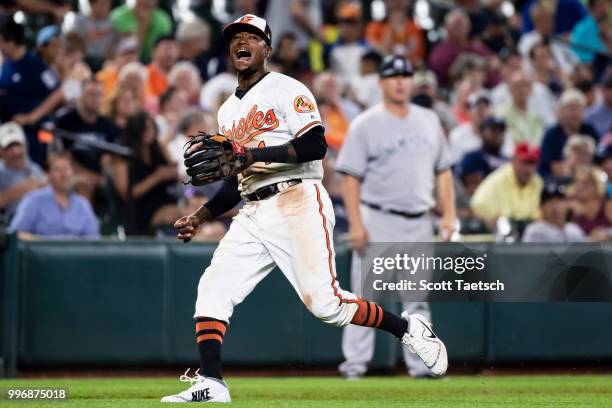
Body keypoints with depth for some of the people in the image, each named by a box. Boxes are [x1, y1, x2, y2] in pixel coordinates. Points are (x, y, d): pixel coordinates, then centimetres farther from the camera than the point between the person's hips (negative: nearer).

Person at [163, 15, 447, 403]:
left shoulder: (287, 90, -1)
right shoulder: (228, 111, 22)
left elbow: (315, 145, -15)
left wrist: (251, 154, -19)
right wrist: (201, 216, 16)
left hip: (298, 204, -7)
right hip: (253, 214, 7)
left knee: (323, 301, -15)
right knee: (212, 289, -8)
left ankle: (409, 329, 3)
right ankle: (211, 383, -10)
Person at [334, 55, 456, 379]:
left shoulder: (429, 121, 12)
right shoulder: (365, 125, -2)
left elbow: (443, 171, 15)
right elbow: (351, 177, -5)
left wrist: (448, 214, 4)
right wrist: (355, 224, -14)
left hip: (419, 224, 4)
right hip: (378, 220, -4)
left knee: (418, 298, 5)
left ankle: (421, 364, 9)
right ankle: (355, 362, -2)